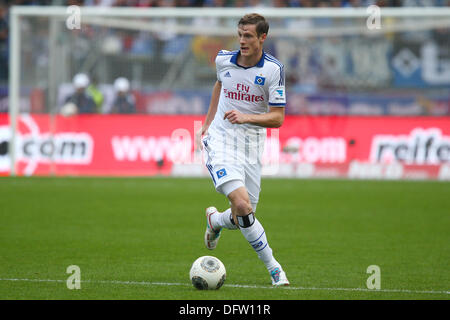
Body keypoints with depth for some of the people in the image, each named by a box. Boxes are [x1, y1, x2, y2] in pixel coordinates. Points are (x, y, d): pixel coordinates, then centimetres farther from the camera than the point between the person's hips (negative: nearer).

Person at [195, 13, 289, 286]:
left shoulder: (273, 69, -9)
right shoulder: (224, 59, -1)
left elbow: (277, 118, -9)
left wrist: (246, 117, -25)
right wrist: (207, 124, 26)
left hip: (252, 146, 1)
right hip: (221, 140, -1)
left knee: (244, 217, 4)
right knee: (242, 205, -22)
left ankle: (216, 221, 41)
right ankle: (273, 267, -10)